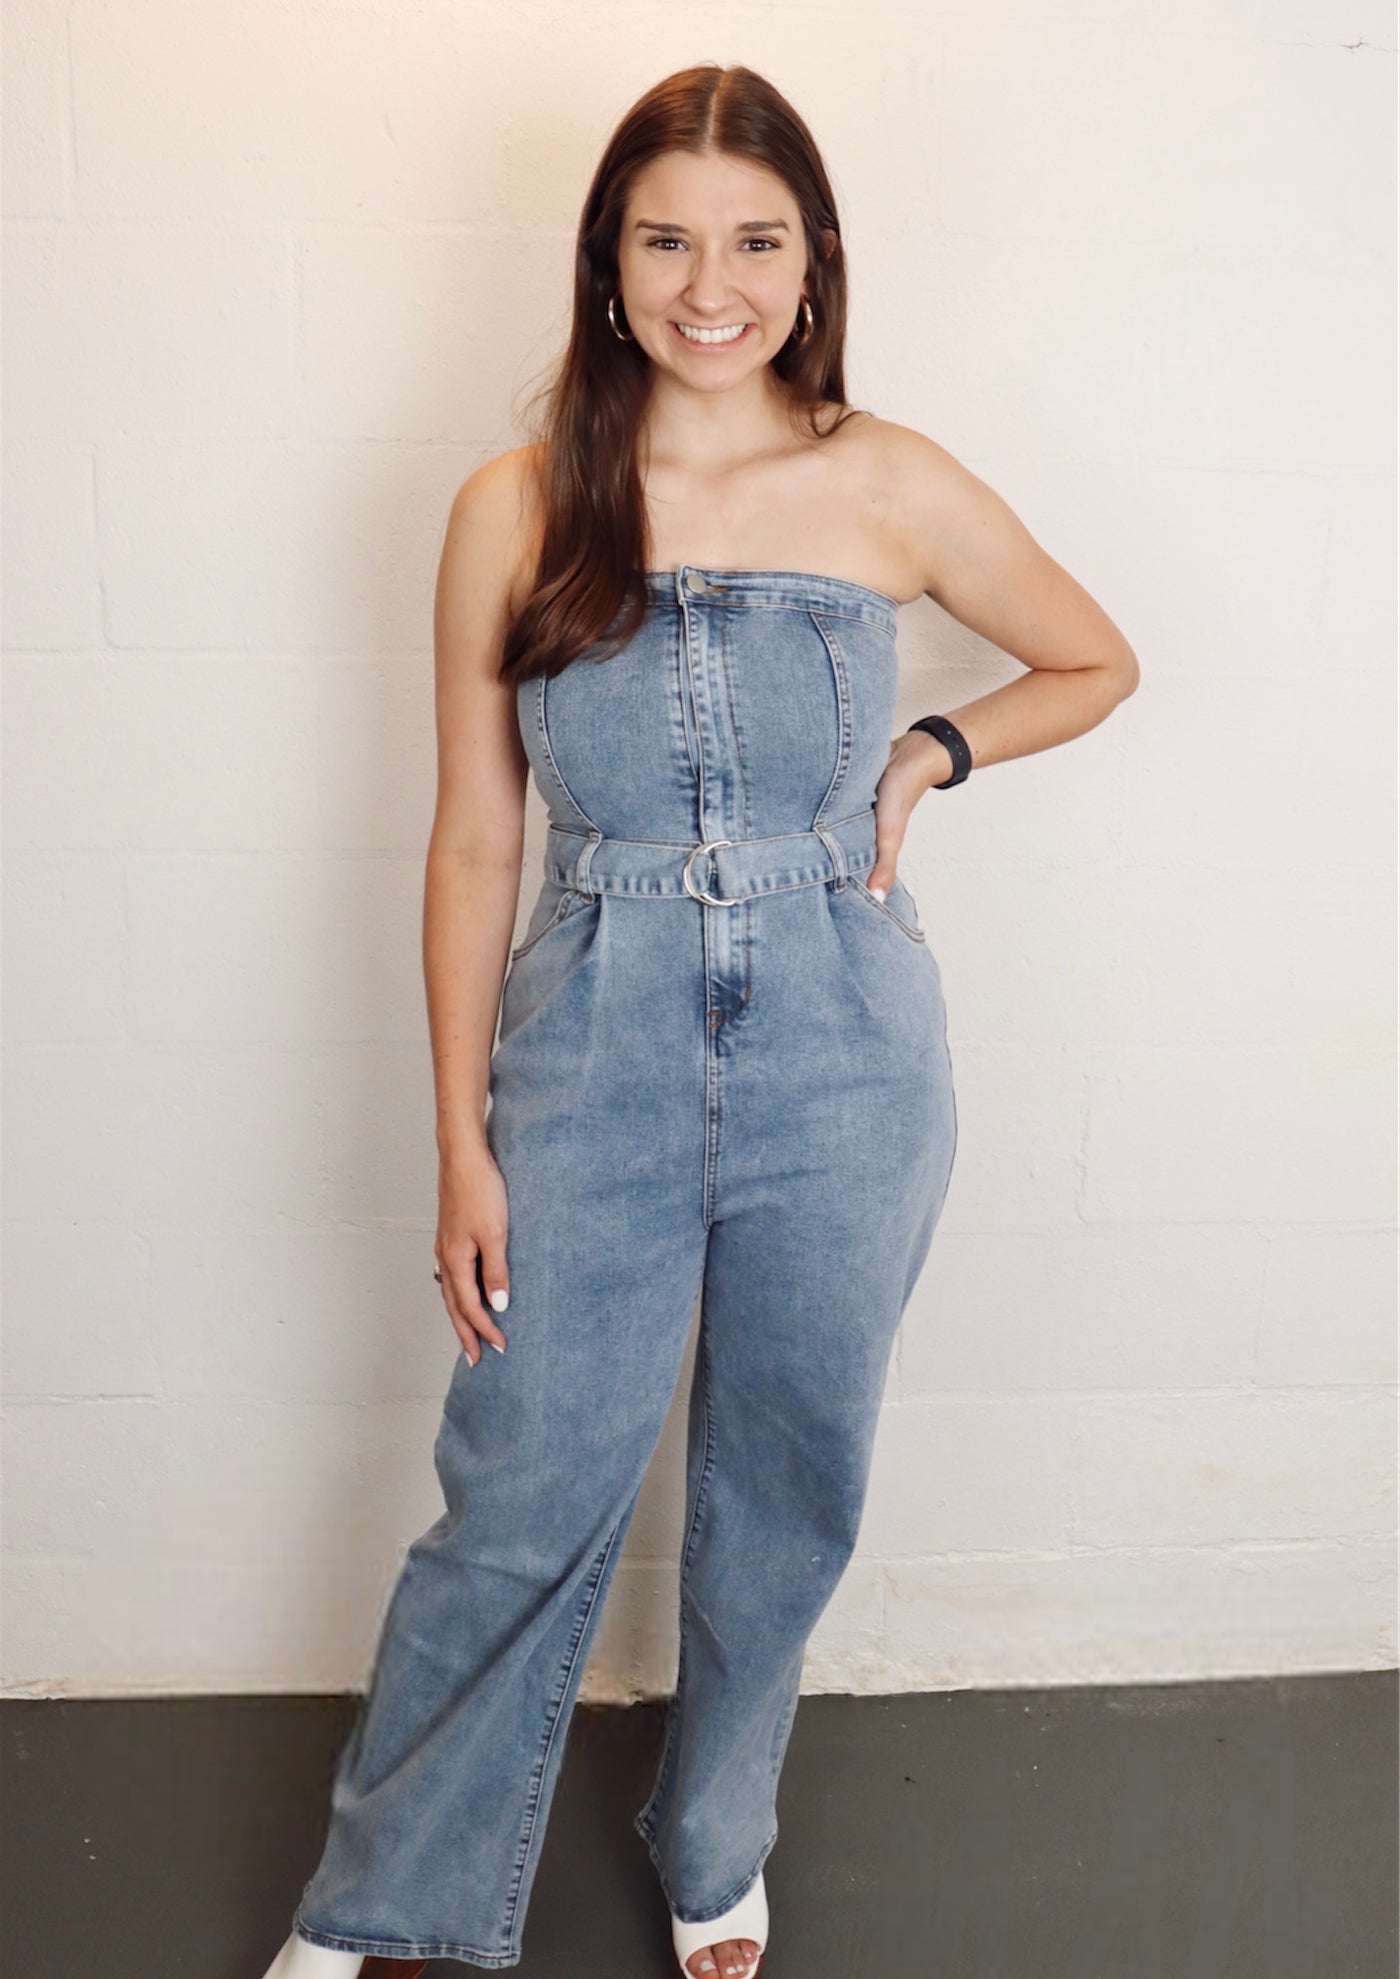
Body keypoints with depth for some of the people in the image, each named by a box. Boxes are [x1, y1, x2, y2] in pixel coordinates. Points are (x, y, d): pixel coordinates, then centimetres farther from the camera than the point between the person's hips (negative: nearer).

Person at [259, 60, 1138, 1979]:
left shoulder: (891, 487, -2)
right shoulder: (515, 510, -3)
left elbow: (1097, 665, 14)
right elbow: (473, 844, -1)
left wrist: (927, 756, -4)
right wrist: (462, 1147, -2)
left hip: (845, 1066, 1)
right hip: (595, 1064, -1)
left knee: (783, 1502, 16)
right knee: (516, 1511, 8)